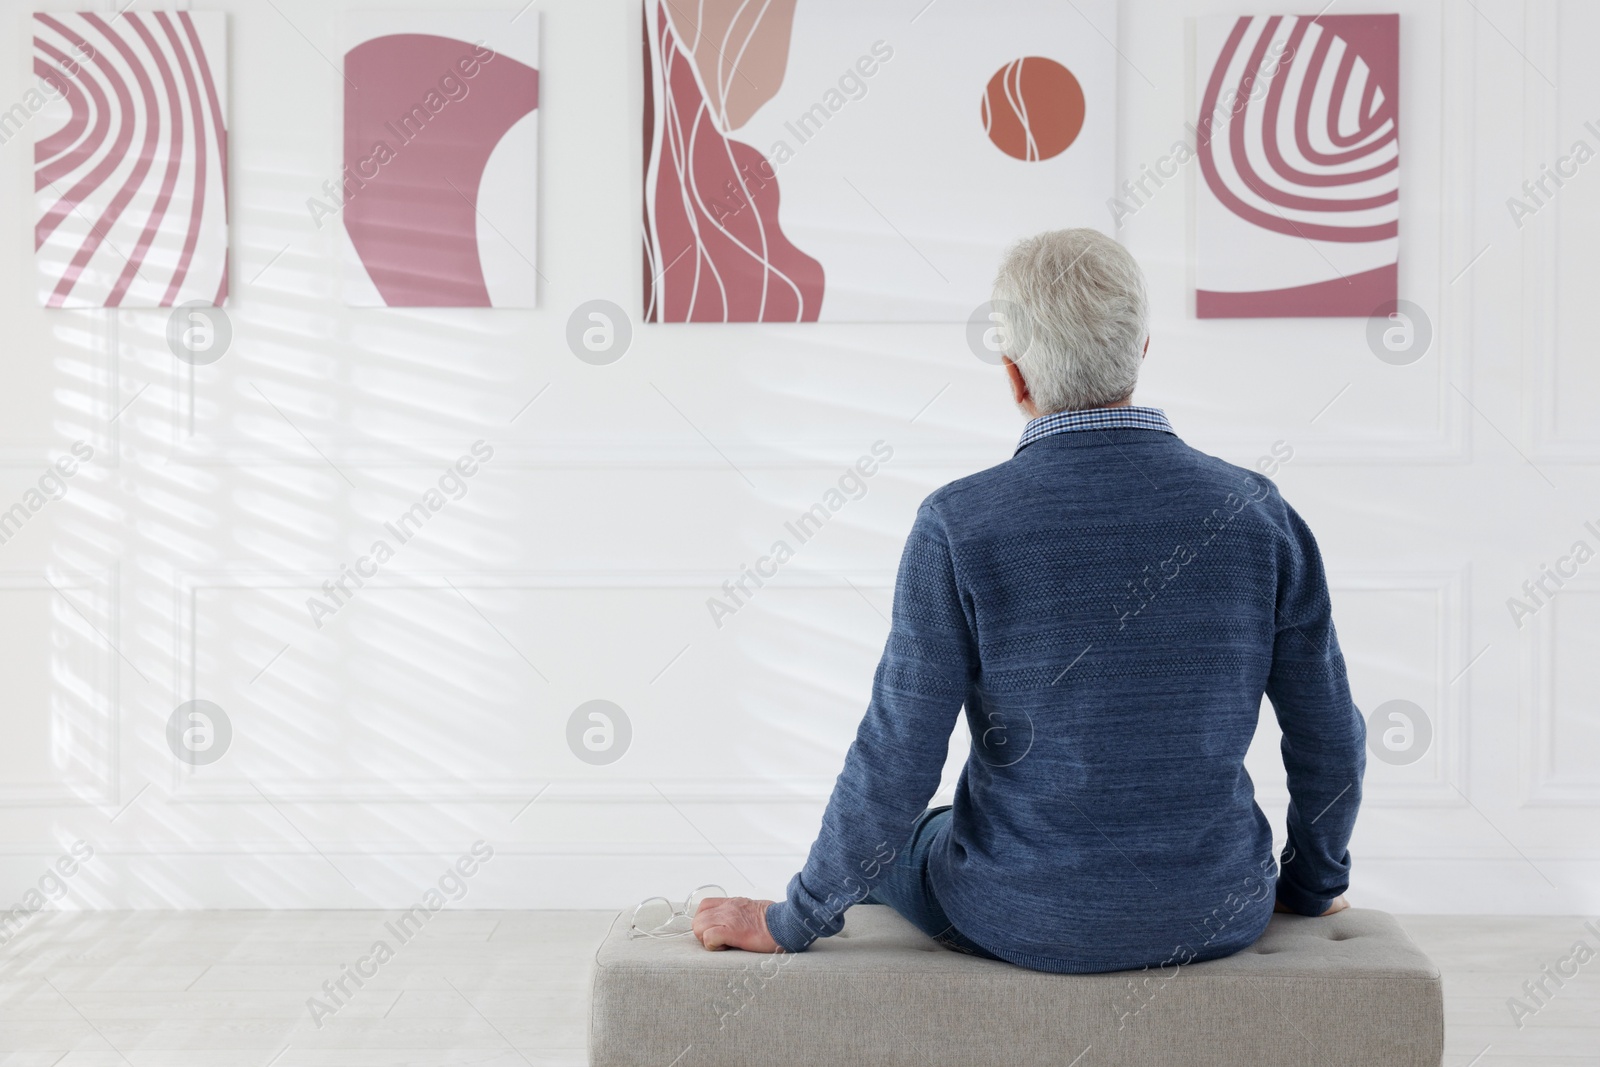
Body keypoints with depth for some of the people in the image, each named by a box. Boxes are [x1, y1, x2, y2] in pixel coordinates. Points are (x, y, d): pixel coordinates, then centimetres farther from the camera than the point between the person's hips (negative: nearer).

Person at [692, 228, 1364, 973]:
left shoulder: (959, 526, -17)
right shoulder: (1256, 512, -9)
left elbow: (896, 763, -16)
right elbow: (1332, 744, -1)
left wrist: (793, 921, -1)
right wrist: (1312, 885, 18)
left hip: (1021, 923, -2)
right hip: (1217, 918, 3)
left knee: (882, 842, 29)